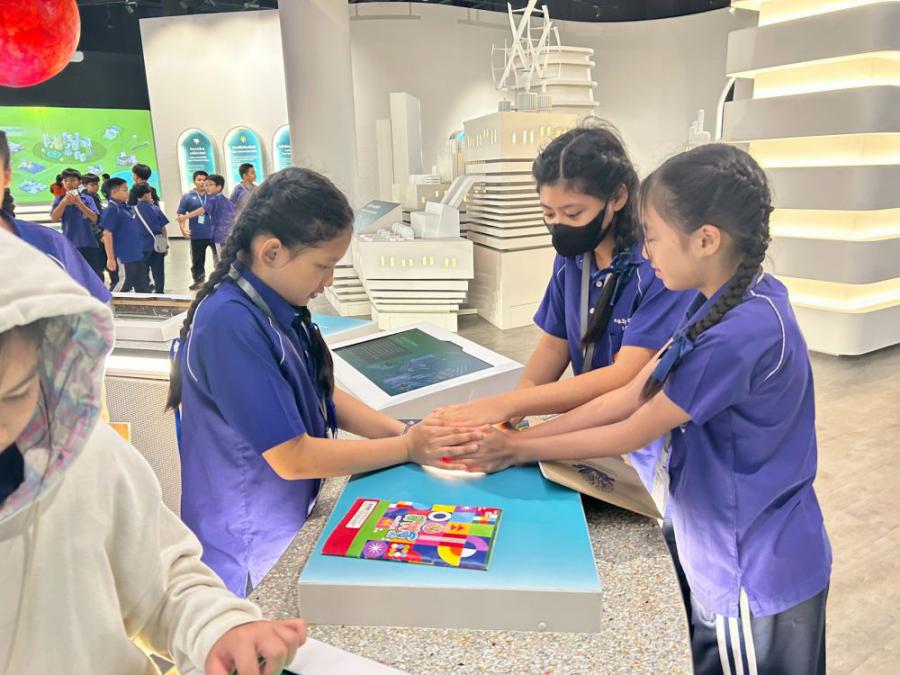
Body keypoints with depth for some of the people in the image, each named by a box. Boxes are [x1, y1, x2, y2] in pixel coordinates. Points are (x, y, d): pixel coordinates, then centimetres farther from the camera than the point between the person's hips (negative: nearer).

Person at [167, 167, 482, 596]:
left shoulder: (283, 306, -3)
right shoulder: (230, 324, -28)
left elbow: (323, 395, 6)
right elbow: (292, 458, -25)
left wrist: (405, 430, -7)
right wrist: (407, 449, -18)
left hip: (291, 520, 8)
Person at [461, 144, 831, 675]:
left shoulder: (739, 334, -31)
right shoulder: (732, 301, -2)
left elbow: (631, 435, -21)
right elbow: (633, 394, -3)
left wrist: (524, 448, -10)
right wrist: (518, 435, -6)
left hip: (756, 574, -8)